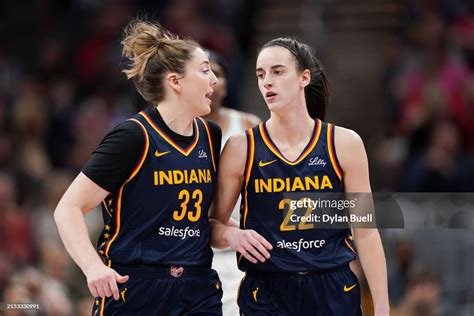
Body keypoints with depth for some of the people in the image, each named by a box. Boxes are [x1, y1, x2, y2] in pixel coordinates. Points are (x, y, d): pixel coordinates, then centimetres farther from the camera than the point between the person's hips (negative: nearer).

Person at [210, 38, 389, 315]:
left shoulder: (344, 144, -1)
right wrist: (231, 235, -18)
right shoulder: (241, 148, -2)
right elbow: (214, 224, 6)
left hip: (334, 293, 0)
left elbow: (366, 233, 2)